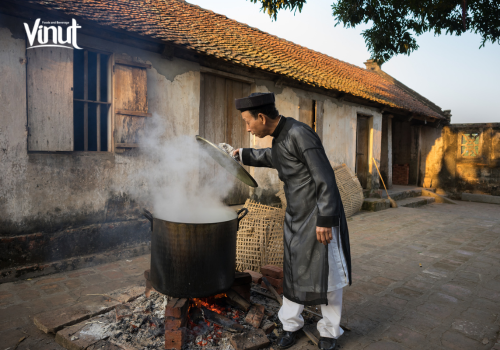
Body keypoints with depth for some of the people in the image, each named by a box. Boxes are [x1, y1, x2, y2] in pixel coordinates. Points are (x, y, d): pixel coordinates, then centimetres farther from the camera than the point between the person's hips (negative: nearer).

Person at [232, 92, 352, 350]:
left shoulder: (299, 134, -21)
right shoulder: (280, 138, 7)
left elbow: (324, 178, -23)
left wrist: (325, 220, -23)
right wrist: (244, 154, 38)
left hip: (319, 216, -8)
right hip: (295, 217, 9)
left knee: (326, 275, 6)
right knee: (293, 272, 17)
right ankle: (291, 325, 35)